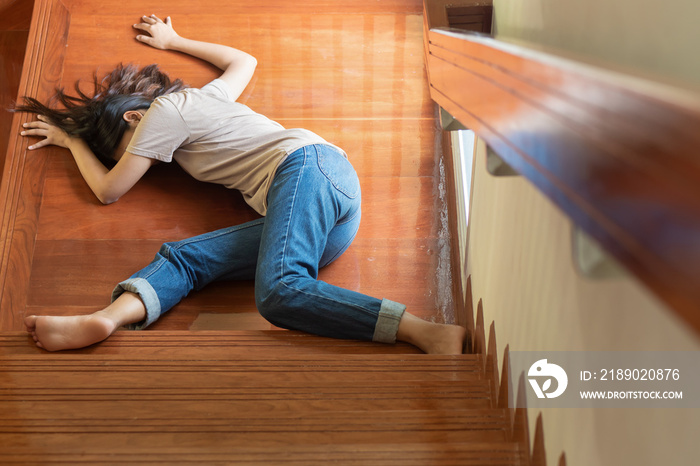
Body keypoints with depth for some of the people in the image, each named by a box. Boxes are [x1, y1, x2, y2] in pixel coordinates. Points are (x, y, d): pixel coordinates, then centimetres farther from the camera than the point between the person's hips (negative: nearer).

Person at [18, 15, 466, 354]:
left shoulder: (164, 112, 9)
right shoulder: (201, 97, 33)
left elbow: (108, 189, 13)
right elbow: (244, 60, 53)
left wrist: (72, 140, 29)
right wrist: (175, 41, 61)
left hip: (307, 165, -9)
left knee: (279, 291, -32)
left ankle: (431, 333, -41)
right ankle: (106, 318, -31)